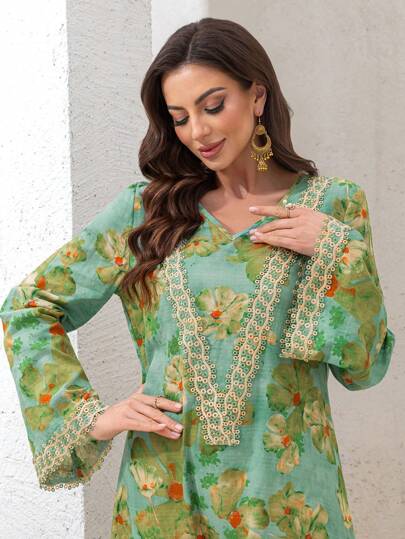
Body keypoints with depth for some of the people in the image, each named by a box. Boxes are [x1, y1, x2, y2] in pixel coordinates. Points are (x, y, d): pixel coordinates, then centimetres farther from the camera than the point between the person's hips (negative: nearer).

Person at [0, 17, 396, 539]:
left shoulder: (334, 204, -2)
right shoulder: (145, 208, -1)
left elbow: (363, 367, -2)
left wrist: (338, 250, -14)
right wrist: (89, 415, -6)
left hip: (288, 494, 0)